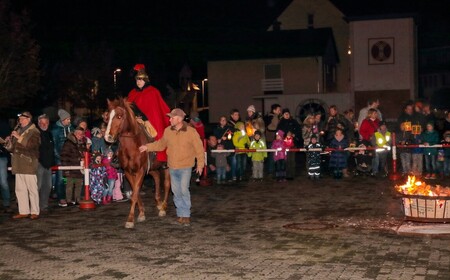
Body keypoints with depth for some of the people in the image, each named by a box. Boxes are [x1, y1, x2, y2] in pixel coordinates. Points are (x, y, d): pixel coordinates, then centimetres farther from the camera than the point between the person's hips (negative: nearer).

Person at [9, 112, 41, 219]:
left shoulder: (34, 132, -1)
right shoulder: (18, 131, 21)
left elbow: (31, 144, -16)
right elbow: (13, 146, 26)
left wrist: (19, 137, -16)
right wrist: (12, 138, 7)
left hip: (29, 164, -7)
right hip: (18, 164, 8)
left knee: (32, 188, -5)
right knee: (20, 189, 6)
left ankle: (34, 212, -2)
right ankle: (23, 211, 11)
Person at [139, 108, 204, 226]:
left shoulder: (191, 132, -11)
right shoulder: (168, 131, 1)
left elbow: (199, 149, -5)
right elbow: (161, 144, 15)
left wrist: (200, 164, -3)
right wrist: (147, 147, 8)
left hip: (185, 167, -5)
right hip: (172, 167, 5)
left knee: (184, 190, -12)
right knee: (176, 191, 10)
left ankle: (186, 215, 1)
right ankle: (180, 214, 23)